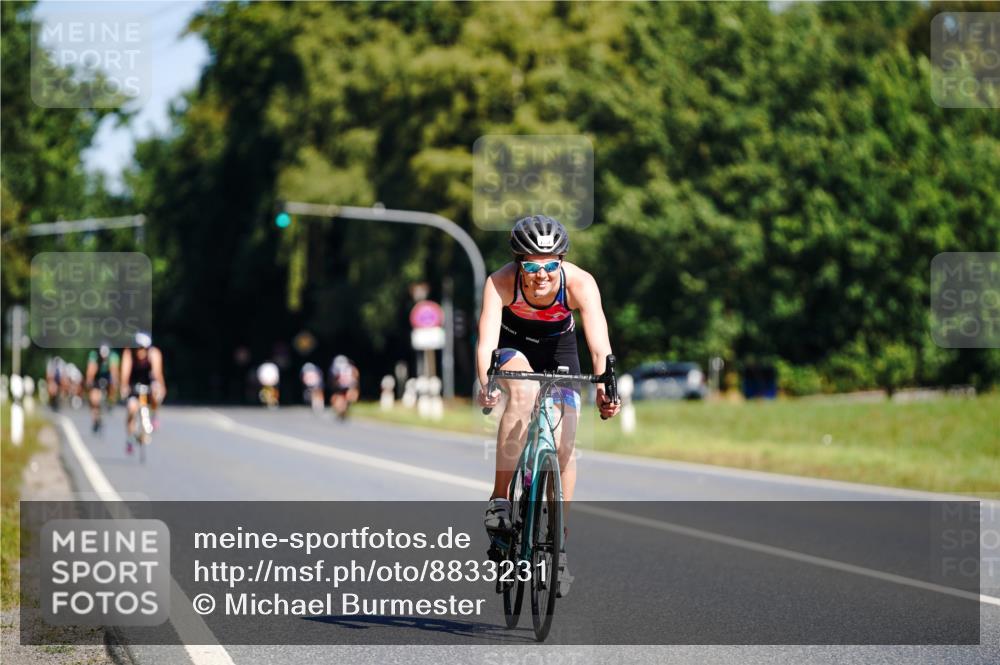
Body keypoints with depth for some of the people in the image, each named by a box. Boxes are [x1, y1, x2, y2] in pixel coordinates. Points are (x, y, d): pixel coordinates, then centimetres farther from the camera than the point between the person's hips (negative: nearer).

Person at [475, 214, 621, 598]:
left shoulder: (580, 283, -33)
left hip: (558, 346, 1)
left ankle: (558, 541, 8)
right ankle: (500, 498, -25)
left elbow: (599, 344, -40)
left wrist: (605, 386, -57)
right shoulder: (500, 283, -34)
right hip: (512, 344, -1)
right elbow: (487, 340, -43)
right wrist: (485, 384, -60)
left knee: (563, 446, -7)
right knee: (523, 391, -34)